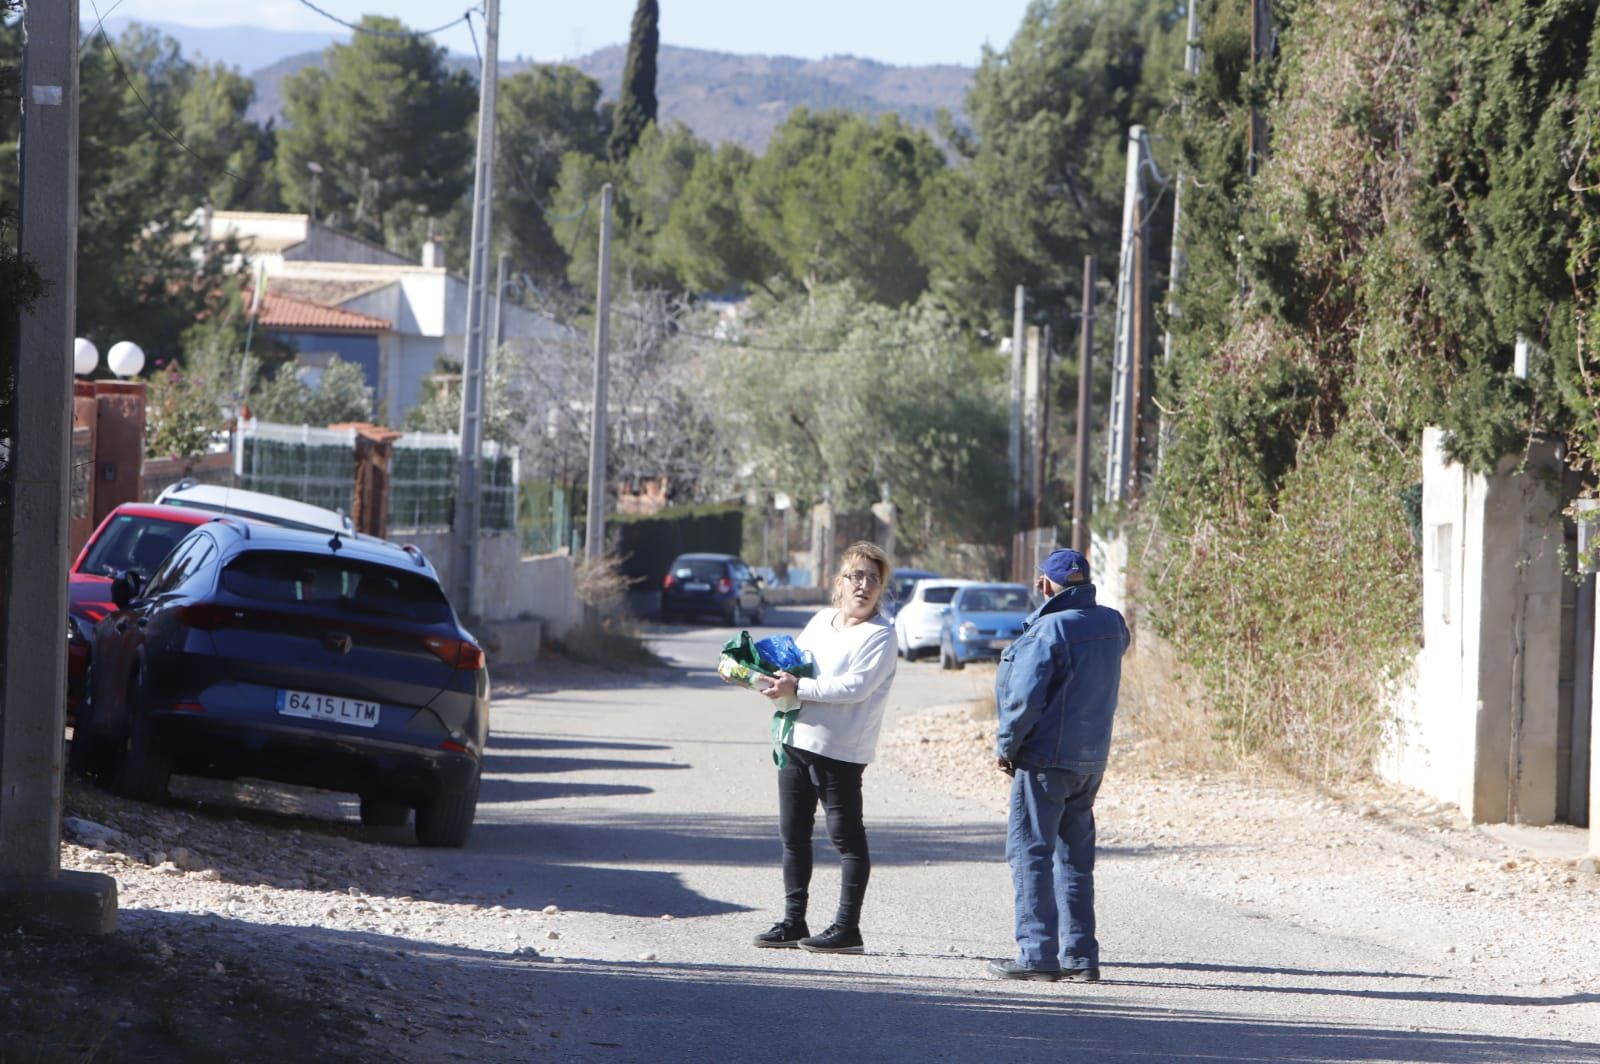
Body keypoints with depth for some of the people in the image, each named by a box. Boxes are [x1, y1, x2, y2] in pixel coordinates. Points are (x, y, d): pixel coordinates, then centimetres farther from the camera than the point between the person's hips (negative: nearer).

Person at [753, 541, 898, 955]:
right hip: (797, 740, 8)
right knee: (793, 833, 11)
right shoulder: (821, 621, 13)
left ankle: (847, 927, 2)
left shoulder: (879, 635, -10)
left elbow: (855, 686, -21)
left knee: (846, 836, -2)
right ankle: (793, 922, 19)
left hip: (840, 750, -8)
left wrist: (797, 687, -21)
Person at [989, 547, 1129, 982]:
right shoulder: (1111, 624, 6)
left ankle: (1038, 954, -5)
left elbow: (1025, 697, -17)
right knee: (1074, 856, 13)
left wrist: (1006, 746, -5)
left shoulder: (1050, 629, -17)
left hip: (1046, 758, -7)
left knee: (1030, 852, -1)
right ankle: (1080, 955, 13)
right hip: (1092, 758, 8)